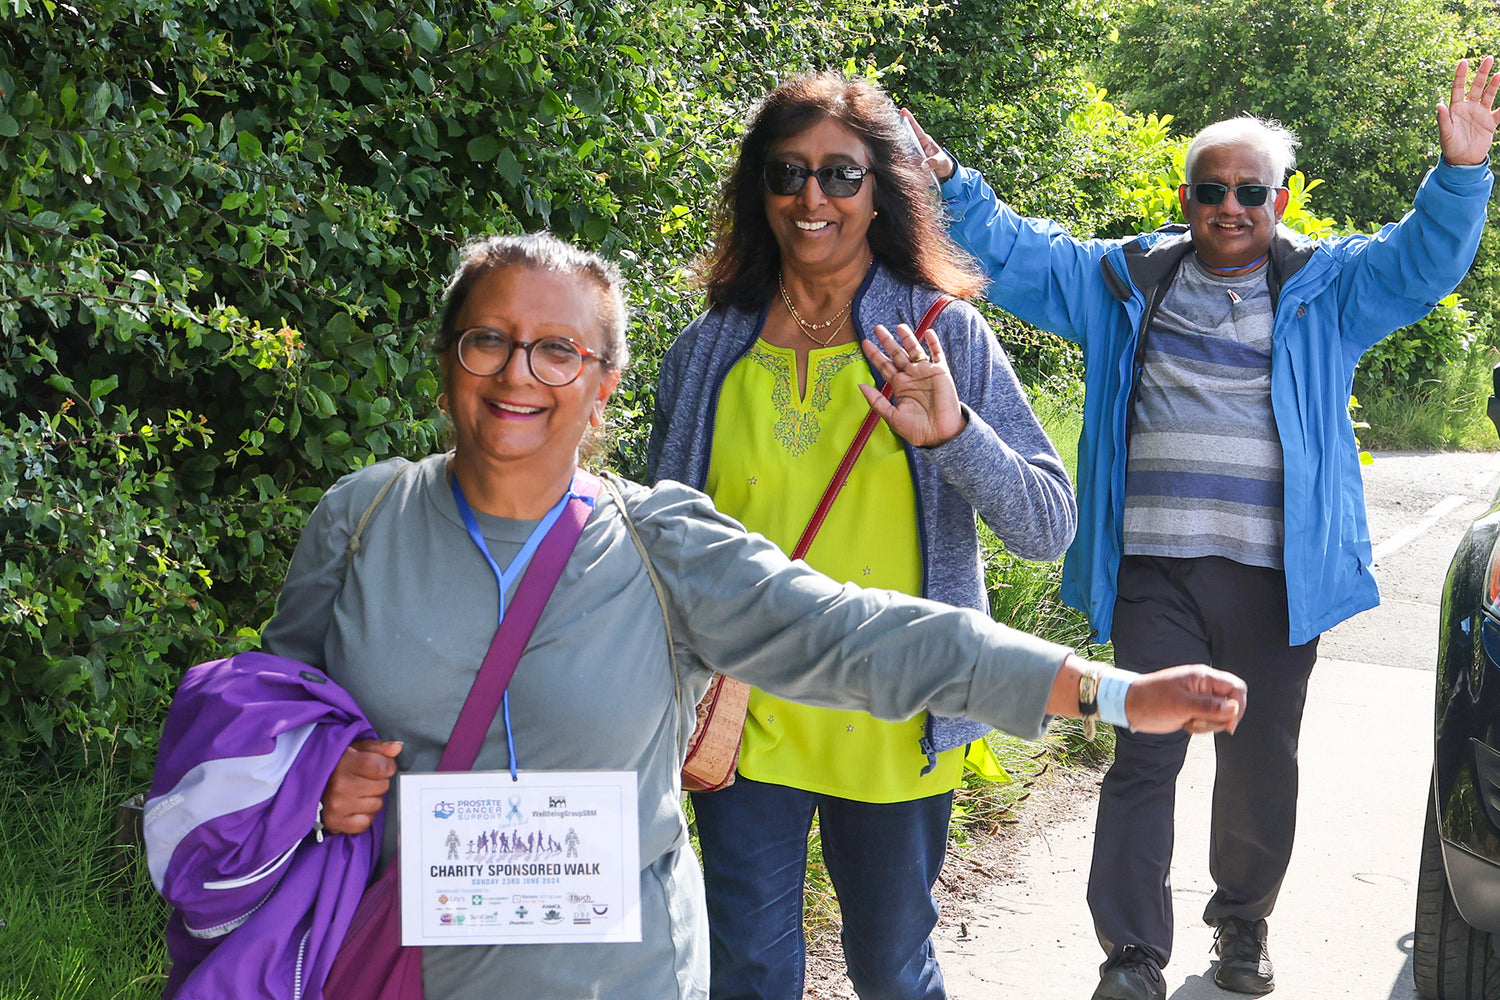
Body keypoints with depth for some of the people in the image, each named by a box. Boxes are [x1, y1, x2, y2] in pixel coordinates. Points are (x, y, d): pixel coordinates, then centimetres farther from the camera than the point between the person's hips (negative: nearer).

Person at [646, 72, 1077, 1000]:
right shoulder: (708, 354, 1)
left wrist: (952, 434, -25)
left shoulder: (946, 339, -4)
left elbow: (1051, 525, -8)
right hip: (746, 718, 1)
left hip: (894, 725, -1)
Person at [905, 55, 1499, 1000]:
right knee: (1144, 758, -2)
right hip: (1155, 573, 0)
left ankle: (1244, 924, 34)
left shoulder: (1328, 287, 6)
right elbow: (1019, 254, 9)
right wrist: (947, 183, -3)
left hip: (1276, 575, 0)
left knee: (1261, 763, 13)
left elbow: (1421, 261, -6)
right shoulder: (1126, 281, 9)